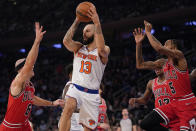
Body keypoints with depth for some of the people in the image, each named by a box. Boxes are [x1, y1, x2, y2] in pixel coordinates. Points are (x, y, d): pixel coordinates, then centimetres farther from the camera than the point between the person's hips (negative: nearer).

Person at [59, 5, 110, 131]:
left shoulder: (105, 50, -2)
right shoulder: (79, 48, 9)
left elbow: (101, 49, -28)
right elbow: (66, 41, -12)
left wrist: (97, 23, -33)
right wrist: (76, 22, -12)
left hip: (92, 94, -1)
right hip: (76, 88, 1)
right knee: (68, 108, -32)